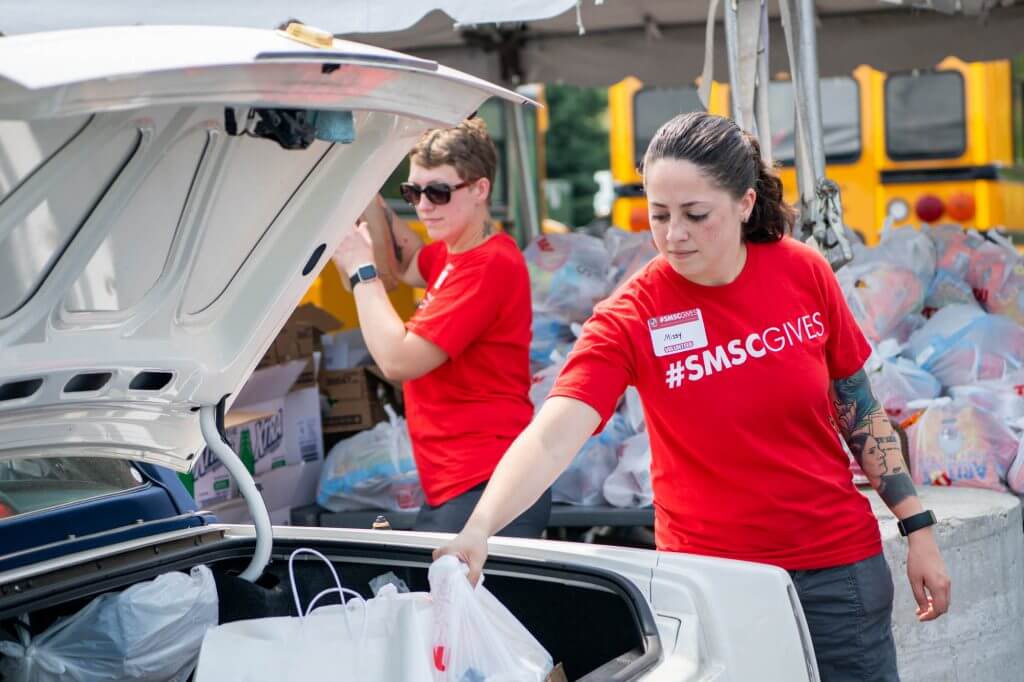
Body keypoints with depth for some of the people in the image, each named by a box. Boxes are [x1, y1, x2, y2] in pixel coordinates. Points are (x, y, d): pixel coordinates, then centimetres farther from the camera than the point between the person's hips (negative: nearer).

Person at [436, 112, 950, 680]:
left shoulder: (803, 273, -6)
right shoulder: (629, 319, -15)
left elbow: (860, 410, 5)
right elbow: (549, 440, -27)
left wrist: (917, 526, 6)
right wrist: (478, 531, -43)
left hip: (838, 565, 2)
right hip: (710, 572, -2)